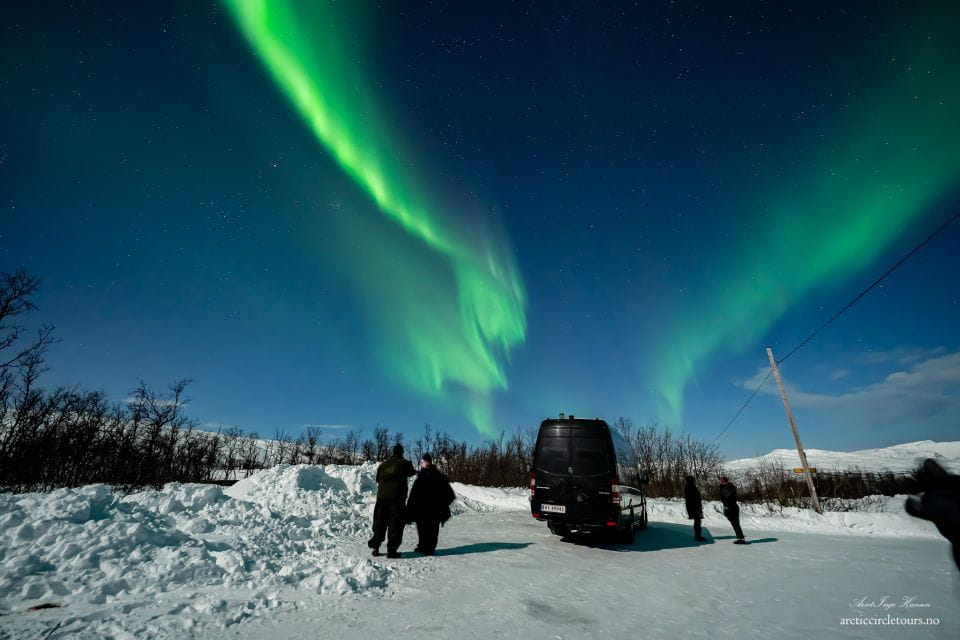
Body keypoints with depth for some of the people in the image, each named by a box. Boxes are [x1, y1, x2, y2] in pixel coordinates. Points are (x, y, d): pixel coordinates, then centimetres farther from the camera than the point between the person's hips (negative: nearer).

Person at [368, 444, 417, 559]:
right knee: (396, 523, 2)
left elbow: (378, 479, 16)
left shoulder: (383, 464, 10)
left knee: (380, 522, 15)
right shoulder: (404, 463, -3)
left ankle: (375, 547, 15)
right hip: (397, 497, -4)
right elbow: (411, 472, 14)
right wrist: (416, 471, 36)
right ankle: (392, 550, -1)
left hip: (382, 496, 5)